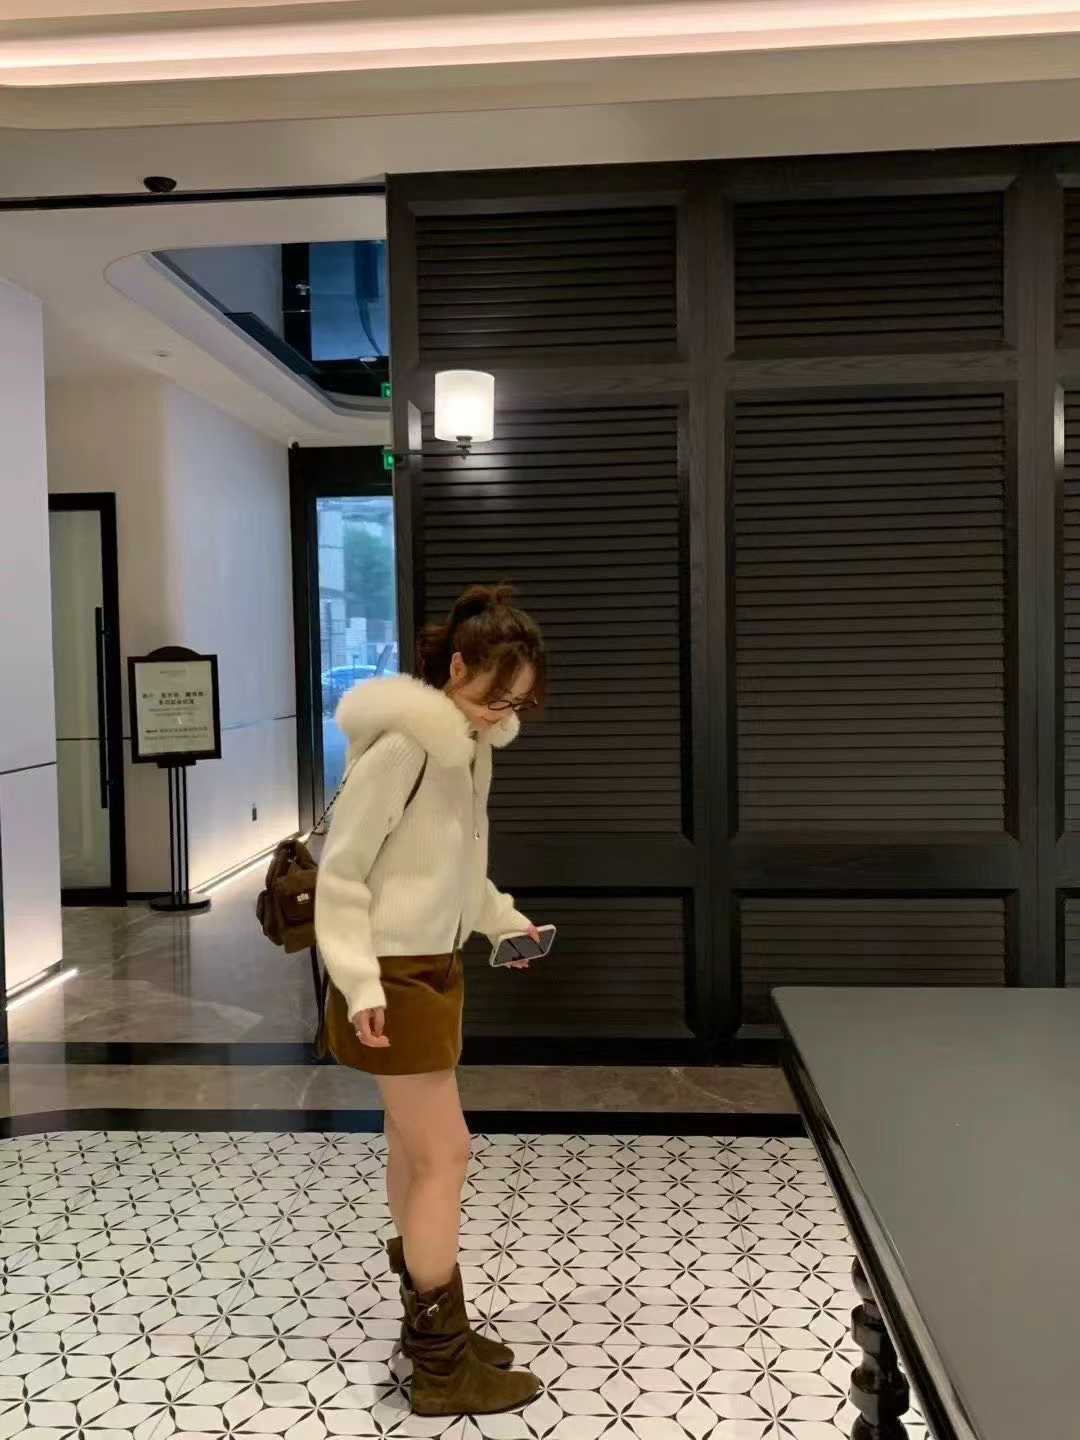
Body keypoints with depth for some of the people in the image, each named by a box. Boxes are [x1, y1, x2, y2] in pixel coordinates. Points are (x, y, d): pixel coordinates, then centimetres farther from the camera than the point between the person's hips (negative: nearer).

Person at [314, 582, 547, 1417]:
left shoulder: (472, 744, 6)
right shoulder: (403, 745, -21)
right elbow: (342, 869, -19)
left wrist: (504, 920, 15)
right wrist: (360, 982, -24)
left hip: (435, 963, 9)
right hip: (395, 975, -9)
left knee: (415, 1148, 18)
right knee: (445, 1155, -2)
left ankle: (429, 1327, 33)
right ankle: (444, 1366, 12)